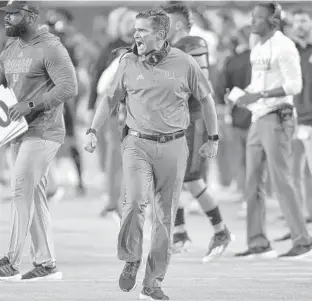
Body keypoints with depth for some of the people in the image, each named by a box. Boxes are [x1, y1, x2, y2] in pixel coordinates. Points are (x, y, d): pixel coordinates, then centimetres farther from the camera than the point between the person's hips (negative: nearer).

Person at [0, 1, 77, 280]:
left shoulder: (51, 48, -13)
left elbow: (69, 87, -21)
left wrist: (30, 104, -25)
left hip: (43, 131, -8)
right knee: (35, 196, 9)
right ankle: (46, 264, 14)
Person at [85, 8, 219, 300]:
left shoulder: (184, 64, -1)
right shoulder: (129, 62, 3)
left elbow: (206, 99, 12)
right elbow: (110, 98, 14)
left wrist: (213, 139, 14)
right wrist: (93, 130, 5)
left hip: (173, 147, 0)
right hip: (137, 143, 0)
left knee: (165, 217, 2)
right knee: (135, 200, -23)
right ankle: (131, 259, -1)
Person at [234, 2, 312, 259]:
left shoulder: (284, 47, -11)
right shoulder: (258, 50, 16)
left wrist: (260, 95, -22)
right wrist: (242, 96, 5)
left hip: (277, 119, -9)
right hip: (258, 120, 9)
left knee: (281, 181, -9)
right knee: (253, 182, 4)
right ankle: (258, 244, 6)